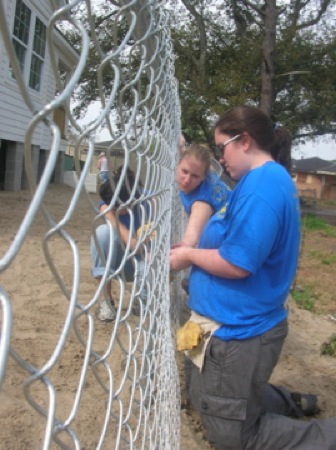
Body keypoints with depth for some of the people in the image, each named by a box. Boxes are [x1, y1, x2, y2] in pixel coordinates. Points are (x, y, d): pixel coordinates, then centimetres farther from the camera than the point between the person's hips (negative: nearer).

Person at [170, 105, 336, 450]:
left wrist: (189, 256, -11)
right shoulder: (271, 180, 10)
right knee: (208, 403, 27)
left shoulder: (261, 185, -23)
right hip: (239, 323, 10)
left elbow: (237, 264, -28)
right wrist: (191, 250, 6)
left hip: (239, 331, -10)